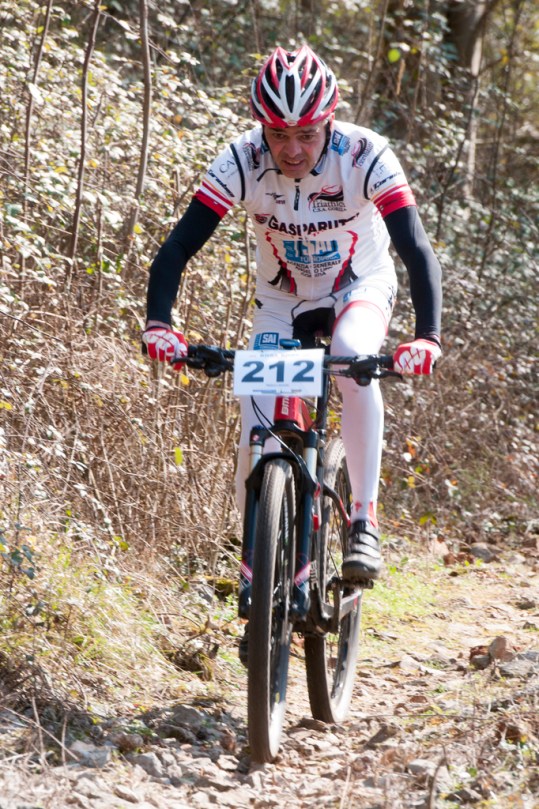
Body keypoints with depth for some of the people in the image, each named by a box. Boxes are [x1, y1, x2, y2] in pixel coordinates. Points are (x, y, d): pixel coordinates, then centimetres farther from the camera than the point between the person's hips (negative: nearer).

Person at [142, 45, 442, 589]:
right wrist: (157, 324, -44)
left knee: (353, 360, -36)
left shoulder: (365, 155, -30)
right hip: (283, 300, 2)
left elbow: (416, 249, -35)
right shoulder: (242, 162, -26)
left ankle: (364, 521, -26)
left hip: (360, 286, -2)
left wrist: (426, 337, -50)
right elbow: (178, 247, -27)